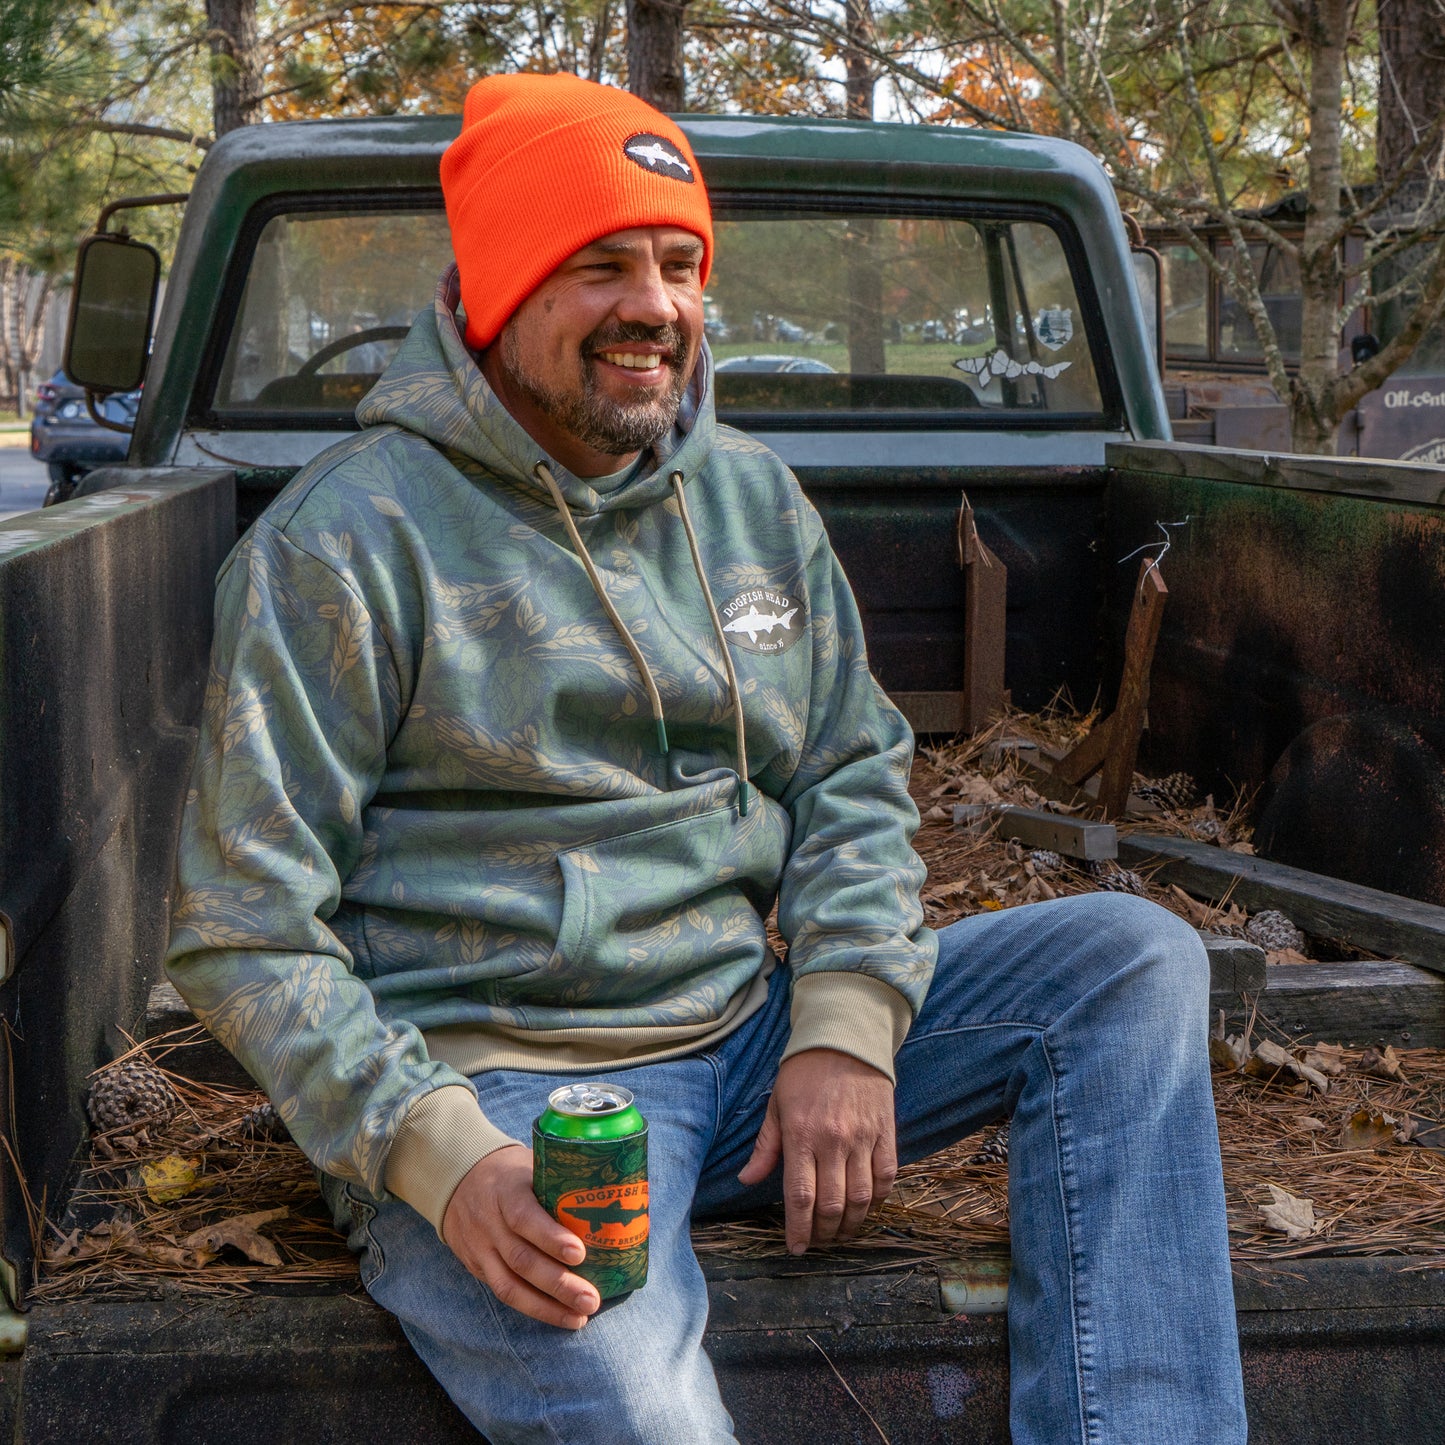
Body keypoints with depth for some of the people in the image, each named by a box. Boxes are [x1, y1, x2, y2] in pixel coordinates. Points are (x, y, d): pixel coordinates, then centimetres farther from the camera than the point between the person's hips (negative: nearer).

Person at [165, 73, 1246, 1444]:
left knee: (1136, 960, -6)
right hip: (490, 1085, -6)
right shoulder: (345, 541, -8)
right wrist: (441, 1156, -22)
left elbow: (854, 776, 13)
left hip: (744, 1028, 7)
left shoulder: (752, 494, 11)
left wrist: (845, 1026, -6)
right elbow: (244, 930, -9)